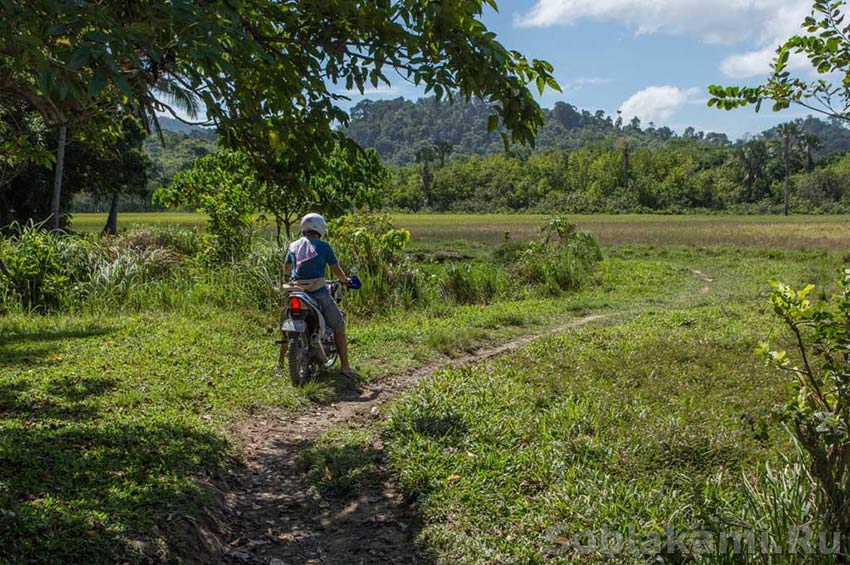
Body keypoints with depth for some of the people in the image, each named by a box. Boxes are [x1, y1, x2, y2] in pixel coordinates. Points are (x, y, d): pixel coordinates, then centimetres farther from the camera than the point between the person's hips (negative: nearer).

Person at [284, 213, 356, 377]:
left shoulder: (294, 246, 9)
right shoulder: (323, 246, -5)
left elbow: (286, 268, 23)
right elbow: (336, 270, -1)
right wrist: (345, 280, 19)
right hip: (318, 293, -5)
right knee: (339, 326, 6)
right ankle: (344, 366, 2)